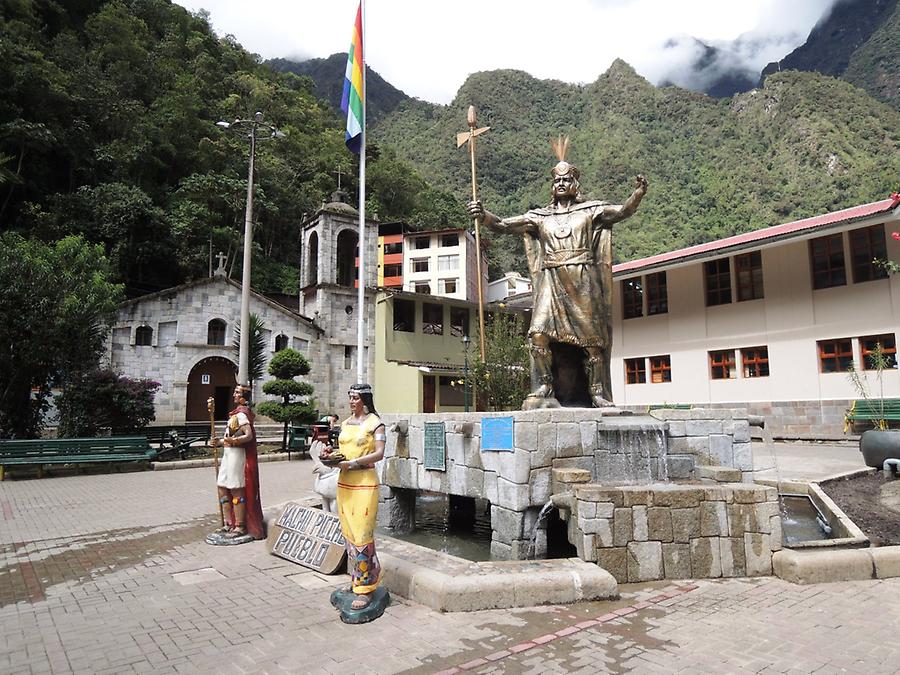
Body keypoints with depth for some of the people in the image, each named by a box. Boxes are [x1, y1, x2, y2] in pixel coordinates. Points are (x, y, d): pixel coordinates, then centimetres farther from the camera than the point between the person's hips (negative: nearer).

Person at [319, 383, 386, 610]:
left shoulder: (374, 422, -6)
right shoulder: (346, 423, 14)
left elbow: (379, 453, -13)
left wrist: (353, 463, -20)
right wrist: (331, 453, 1)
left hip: (364, 482, -7)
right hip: (344, 482, 7)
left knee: (362, 535, -6)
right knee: (348, 533, 10)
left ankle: (365, 589, 3)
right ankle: (355, 580, 23)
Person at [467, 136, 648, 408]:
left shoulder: (590, 210, 13)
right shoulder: (539, 216, 17)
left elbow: (622, 212, 0)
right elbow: (502, 225, 10)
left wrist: (638, 194, -19)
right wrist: (483, 215, -8)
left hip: (583, 283, -1)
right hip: (551, 282, 2)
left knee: (593, 339, -1)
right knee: (538, 333, -15)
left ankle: (599, 393, 8)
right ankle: (543, 391, -9)